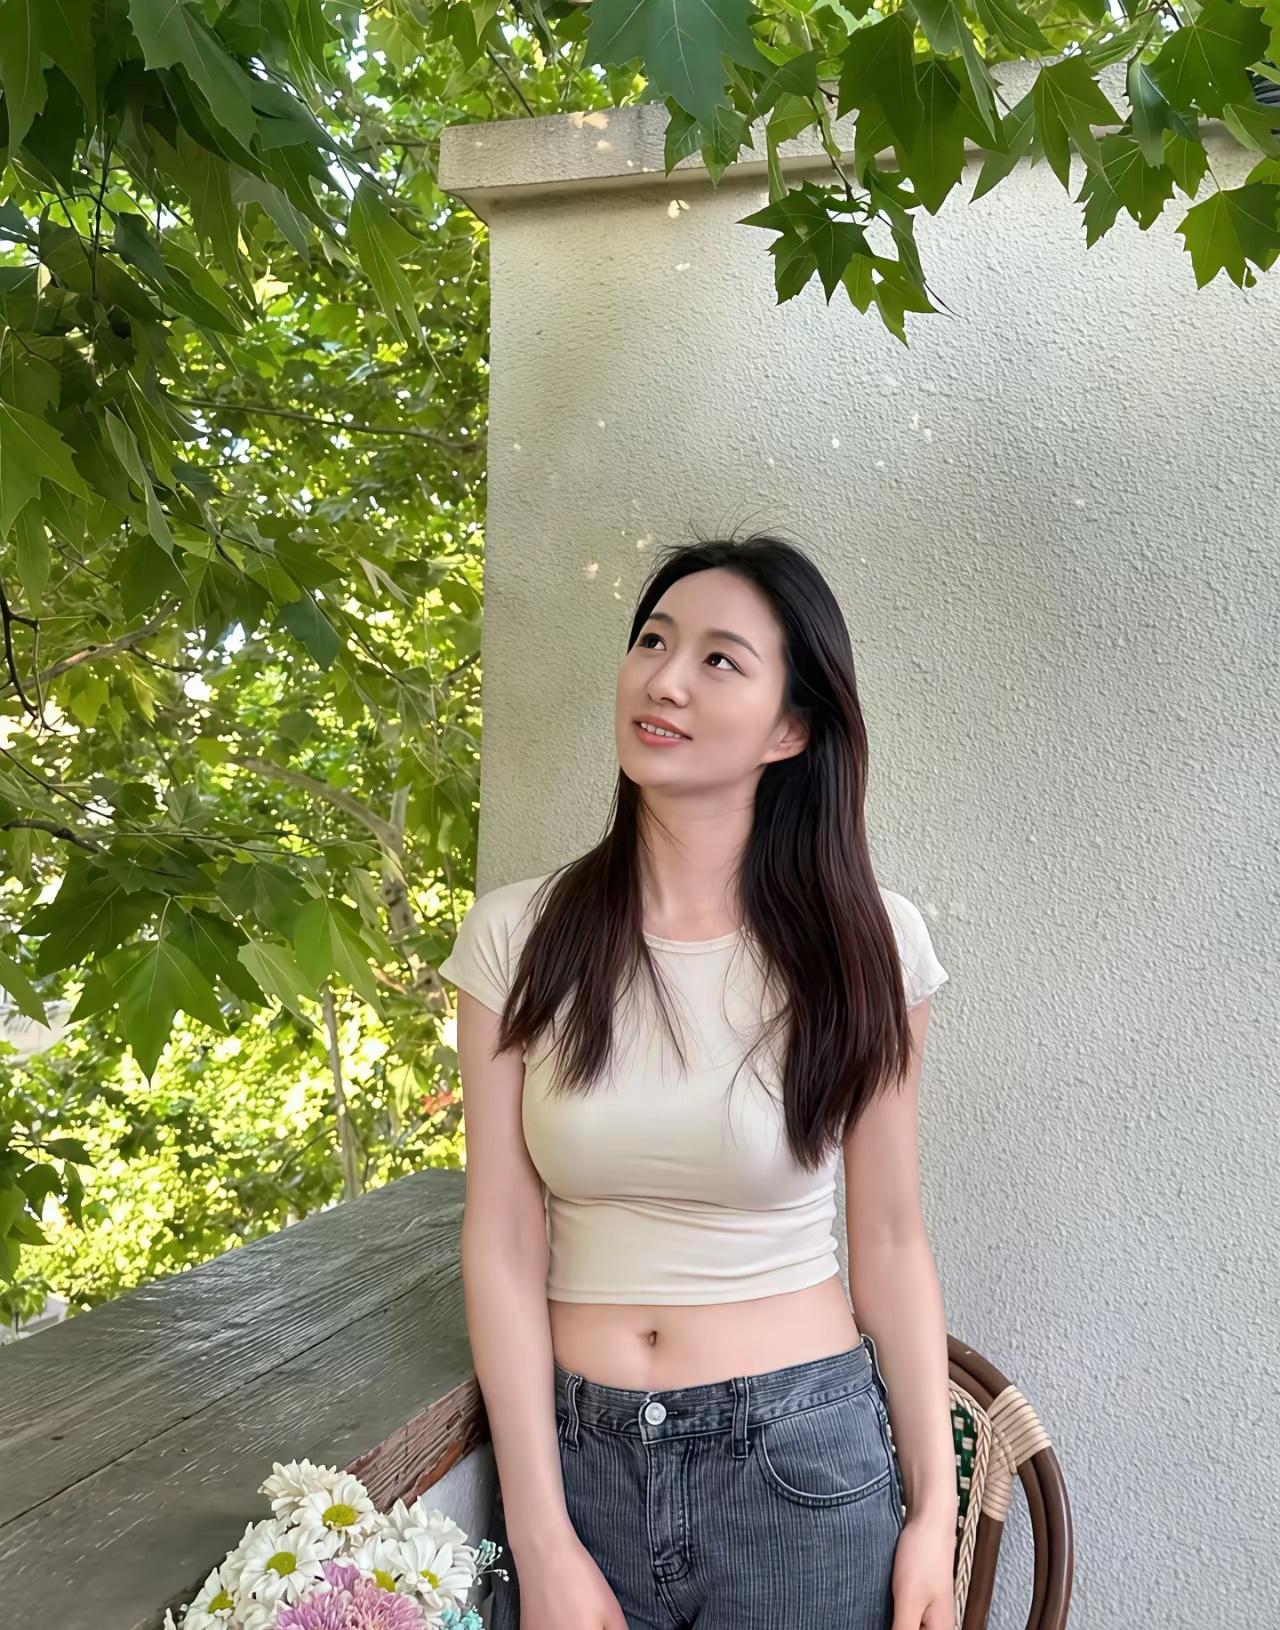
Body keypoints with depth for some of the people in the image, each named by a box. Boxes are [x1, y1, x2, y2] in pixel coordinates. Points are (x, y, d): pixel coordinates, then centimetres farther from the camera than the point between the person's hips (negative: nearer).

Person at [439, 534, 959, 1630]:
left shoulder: (865, 946, -8)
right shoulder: (516, 936, -7)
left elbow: (890, 1242, -1)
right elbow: (503, 1245, -7)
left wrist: (933, 1510, -1)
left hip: (803, 1462, 0)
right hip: (573, 1448, 1)